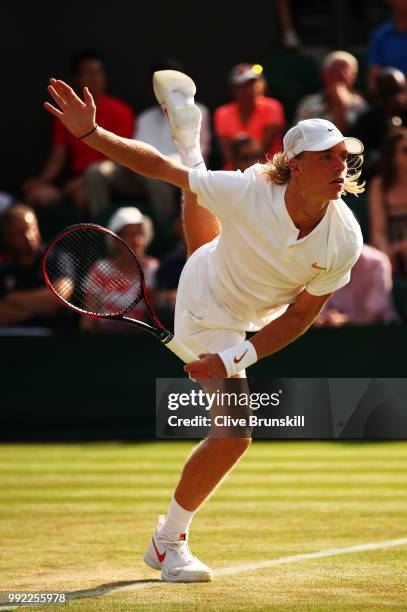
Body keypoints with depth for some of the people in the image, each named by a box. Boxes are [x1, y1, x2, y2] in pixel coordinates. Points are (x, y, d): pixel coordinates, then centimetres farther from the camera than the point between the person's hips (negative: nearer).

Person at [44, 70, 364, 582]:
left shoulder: (345, 241, -30)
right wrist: (90, 132, -35)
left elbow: (299, 315, -20)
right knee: (234, 436, -12)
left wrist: (234, 360, -29)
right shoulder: (246, 191, -41)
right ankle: (168, 543, 7)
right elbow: (157, 166, -28)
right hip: (211, 313, -5)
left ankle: (189, 136, 65)